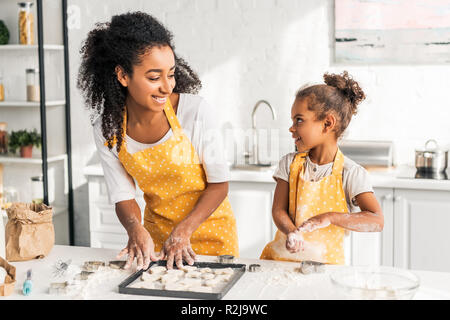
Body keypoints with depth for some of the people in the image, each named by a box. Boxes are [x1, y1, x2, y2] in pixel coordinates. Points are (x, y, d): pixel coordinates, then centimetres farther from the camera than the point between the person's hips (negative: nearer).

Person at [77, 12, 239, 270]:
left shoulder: (196, 111, -23)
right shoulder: (107, 131, -14)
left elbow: (219, 183, -16)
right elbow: (124, 196, -8)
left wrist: (184, 230, -26)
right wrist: (135, 228, -29)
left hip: (209, 228, -2)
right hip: (156, 234, 2)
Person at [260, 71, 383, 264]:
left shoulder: (352, 174, -7)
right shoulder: (290, 164, 5)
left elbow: (377, 222, -16)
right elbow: (278, 209, -1)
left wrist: (330, 217, -28)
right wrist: (291, 232, -23)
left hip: (326, 262, -2)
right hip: (283, 256, 3)